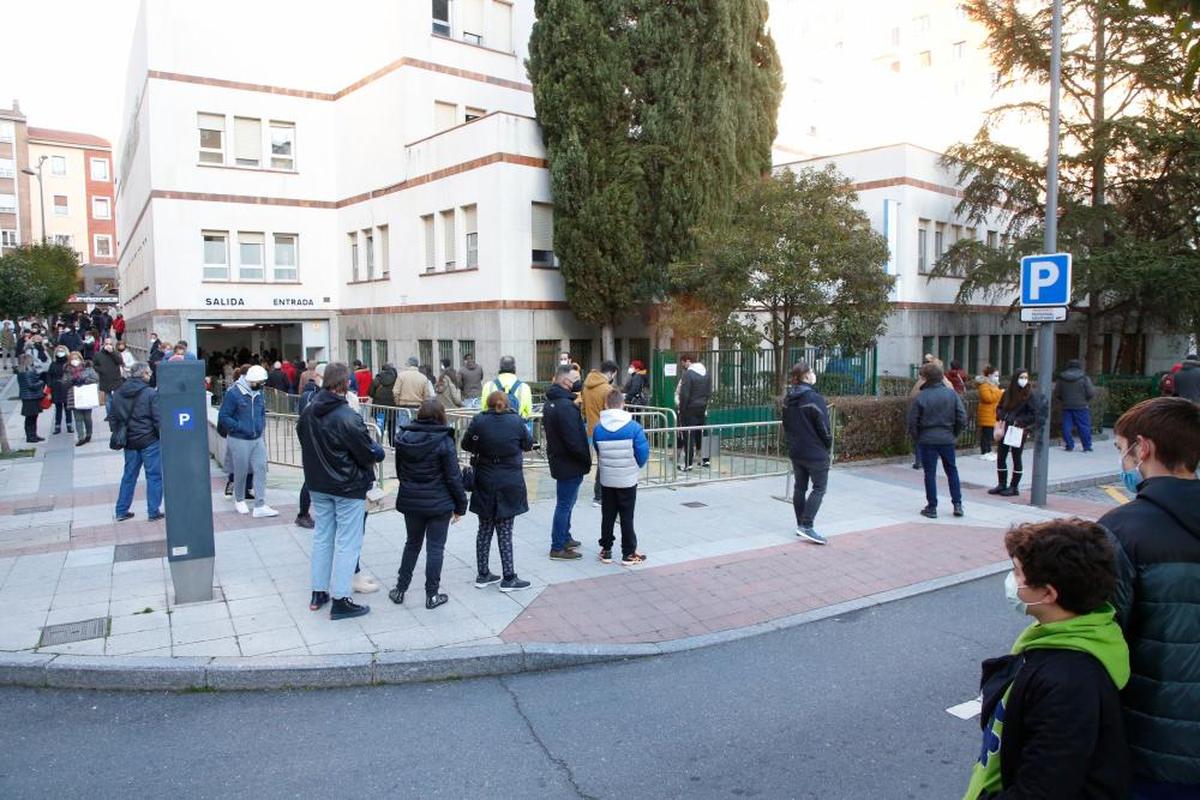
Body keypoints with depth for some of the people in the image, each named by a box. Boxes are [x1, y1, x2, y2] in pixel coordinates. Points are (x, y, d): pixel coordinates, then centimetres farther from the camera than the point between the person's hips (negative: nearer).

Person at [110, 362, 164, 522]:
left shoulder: (117, 394, 6)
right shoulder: (151, 393, -13)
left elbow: (112, 417, 11)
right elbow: (158, 419, -15)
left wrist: (118, 435, 19)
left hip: (129, 442, 6)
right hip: (149, 441, -6)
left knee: (129, 475, 17)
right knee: (154, 476, 3)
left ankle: (121, 511, 21)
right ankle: (153, 511, 7)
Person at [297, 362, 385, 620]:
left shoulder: (308, 412, -2)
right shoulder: (348, 417, -24)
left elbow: (304, 443, 10)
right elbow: (371, 453, -18)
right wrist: (378, 452, 3)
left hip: (318, 485, 7)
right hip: (349, 487, -7)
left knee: (322, 536, 18)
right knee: (347, 542, 2)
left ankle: (318, 593, 28)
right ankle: (340, 600, 7)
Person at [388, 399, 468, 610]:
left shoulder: (404, 438, -1)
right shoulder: (444, 442, -16)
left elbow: (399, 471, 10)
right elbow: (453, 477, -12)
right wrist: (460, 505, -2)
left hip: (410, 501, 5)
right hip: (439, 504, -4)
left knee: (412, 543, 20)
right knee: (435, 548, 6)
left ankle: (400, 589, 25)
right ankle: (432, 595, 12)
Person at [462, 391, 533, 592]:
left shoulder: (479, 421, -8)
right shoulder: (516, 421, -8)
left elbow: (466, 444, 3)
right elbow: (528, 446, 5)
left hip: (485, 485, 2)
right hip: (510, 485, -1)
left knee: (484, 530, 14)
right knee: (505, 532, 5)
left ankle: (482, 575, 22)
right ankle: (508, 578, 9)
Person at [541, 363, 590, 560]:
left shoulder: (550, 402, 10)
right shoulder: (566, 406, -23)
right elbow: (574, 439, -26)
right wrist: (586, 458, -13)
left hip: (558, 460, 10)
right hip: (570, 464, -10)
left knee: (566, 502, 22)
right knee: (565, 504, -1)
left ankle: (565, 538, 35)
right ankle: (558, 548, 7)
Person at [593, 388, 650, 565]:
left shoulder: (598, 428, -9)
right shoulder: (634, 427, -15)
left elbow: (597, 453, 2)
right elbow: (643, 454, -9)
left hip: (606, 480, 2)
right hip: (628, 480, -2)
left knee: (607, 516, 14)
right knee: (627, 517, 8)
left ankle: (606, 550, 22)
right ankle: (629, 554, 14)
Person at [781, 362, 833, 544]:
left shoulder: (788, 399, 5)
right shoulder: (814, 398, -18)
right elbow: (824, 427, -15)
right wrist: (828, 445, 1)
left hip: (795, 451, 7)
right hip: (815, 452, -7)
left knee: (799, 487, 14)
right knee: (819, 488, 0)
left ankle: (801, 525, 20)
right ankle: (807, 526, -8)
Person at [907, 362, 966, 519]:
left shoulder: (921, 397, -12)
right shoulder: (952, 394, -2)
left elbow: (912, 421, -10)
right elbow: (962, 417, -3)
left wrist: (916, 437, 5)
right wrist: (955, 433, 11)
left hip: (927, 440, -3)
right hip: (947, 439, 3)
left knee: (930, 473, 5)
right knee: (952, 470, 17)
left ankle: (931, 507, 8)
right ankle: (957, 504, 17)